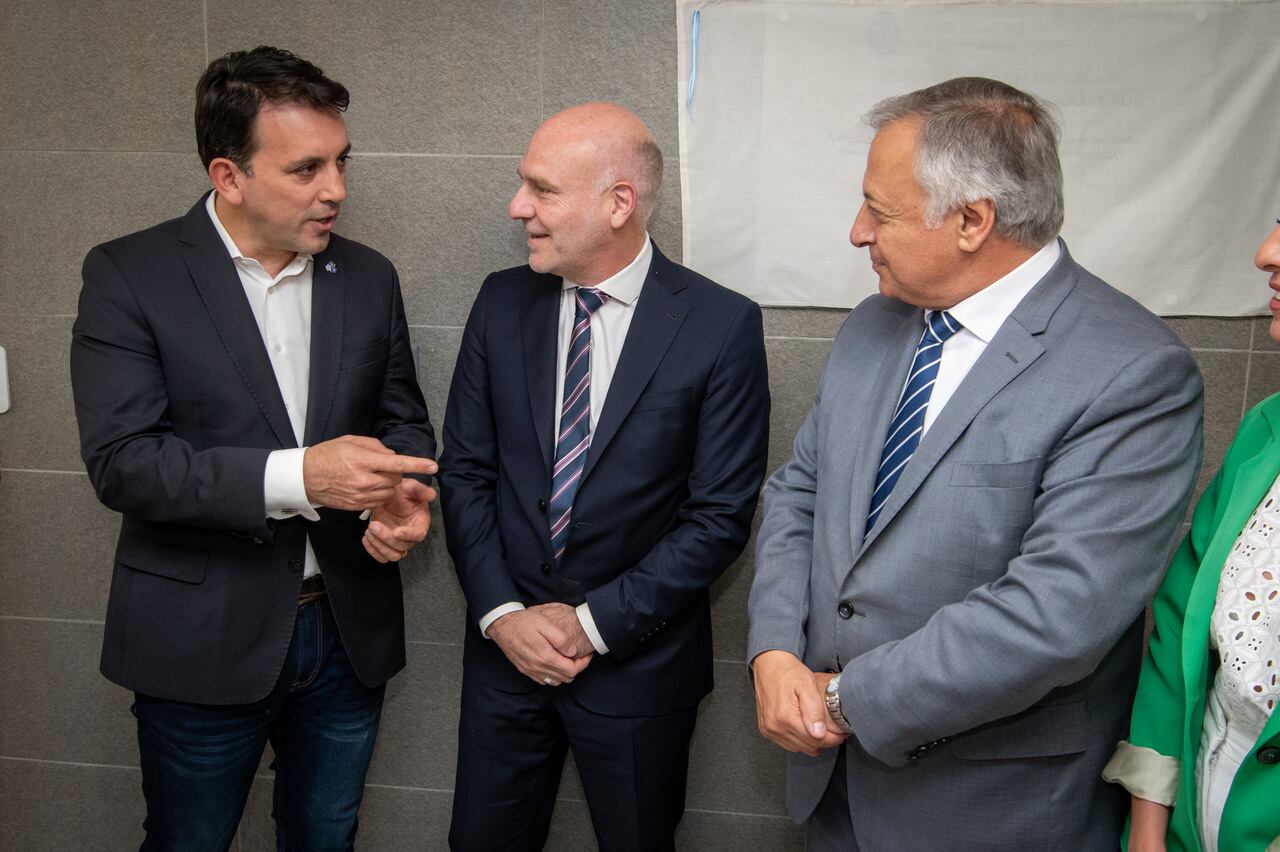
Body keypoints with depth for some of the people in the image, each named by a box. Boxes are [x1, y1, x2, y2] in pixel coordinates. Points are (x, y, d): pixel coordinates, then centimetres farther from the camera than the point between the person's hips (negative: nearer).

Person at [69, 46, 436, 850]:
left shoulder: (368, 276, 3)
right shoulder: (130, 274, -10)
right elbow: (121, 460, -18)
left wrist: (404, 492, -12)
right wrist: (296, 476, -29)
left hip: (348, 631, 4)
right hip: (203, 640, -3)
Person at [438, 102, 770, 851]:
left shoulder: (722, 325, -13)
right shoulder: (503, 302, -2)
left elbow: (721, 515, -12)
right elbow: (465, 470, 2)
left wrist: (595, 623, -12)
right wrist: (500, 612, -8)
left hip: (638, 658, -3)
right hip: (505, 646, 3)